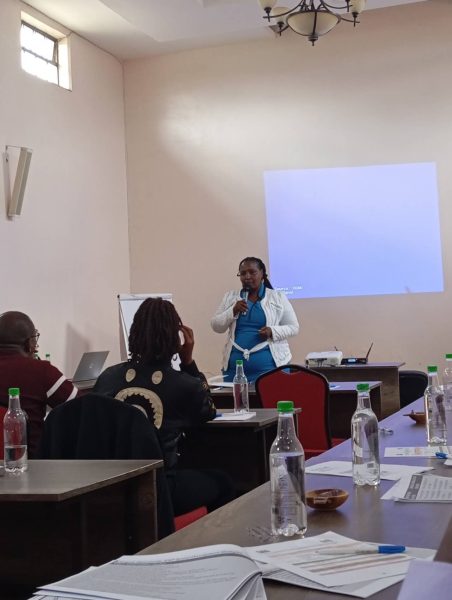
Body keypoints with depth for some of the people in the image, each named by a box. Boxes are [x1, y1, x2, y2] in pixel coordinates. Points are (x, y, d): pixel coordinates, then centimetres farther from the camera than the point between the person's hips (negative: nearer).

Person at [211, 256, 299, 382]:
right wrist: (233, 311, -10)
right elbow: (216, 326, 7)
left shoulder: (278, 297, 5)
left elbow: (293, 327, 5)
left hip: (270, 364, -2)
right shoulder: (230, 296, 10)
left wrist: (272, 331, -14)